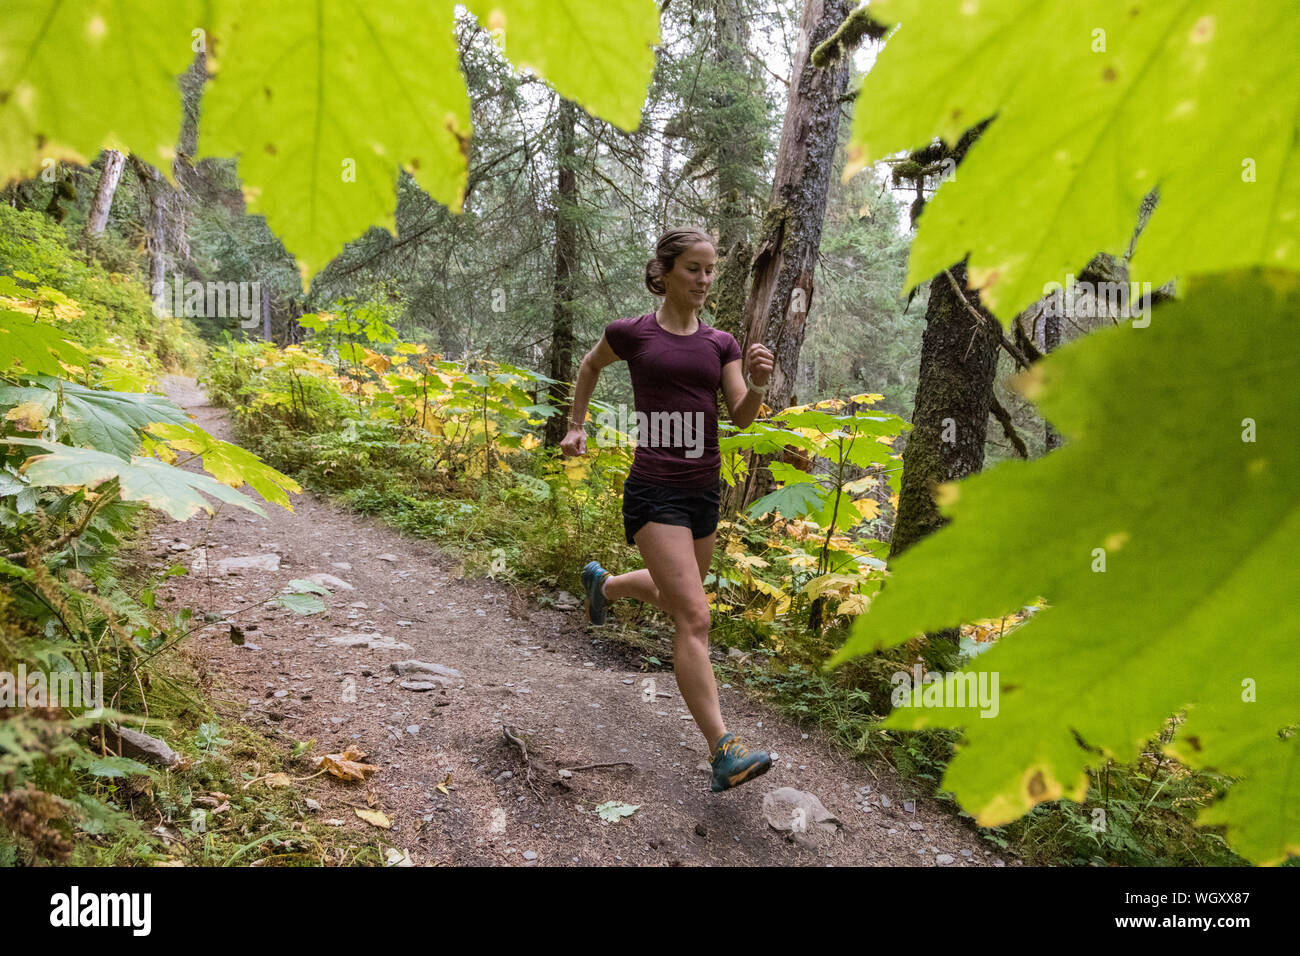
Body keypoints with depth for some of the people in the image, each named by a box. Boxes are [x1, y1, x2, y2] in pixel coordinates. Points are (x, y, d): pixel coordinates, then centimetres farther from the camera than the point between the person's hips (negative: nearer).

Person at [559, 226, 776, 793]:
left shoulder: (720, 343, 6)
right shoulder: (631, 333, -4)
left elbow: (741, 418, 1)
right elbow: (590, 366, 16)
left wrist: (758, 386, -18)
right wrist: (576, 425, 17)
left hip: (704, 491, 6)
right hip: (654, 493, -6)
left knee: (673, 594, 26)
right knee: (694, 618, -14)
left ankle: (603, 584, 58)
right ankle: (724, 753, -10)